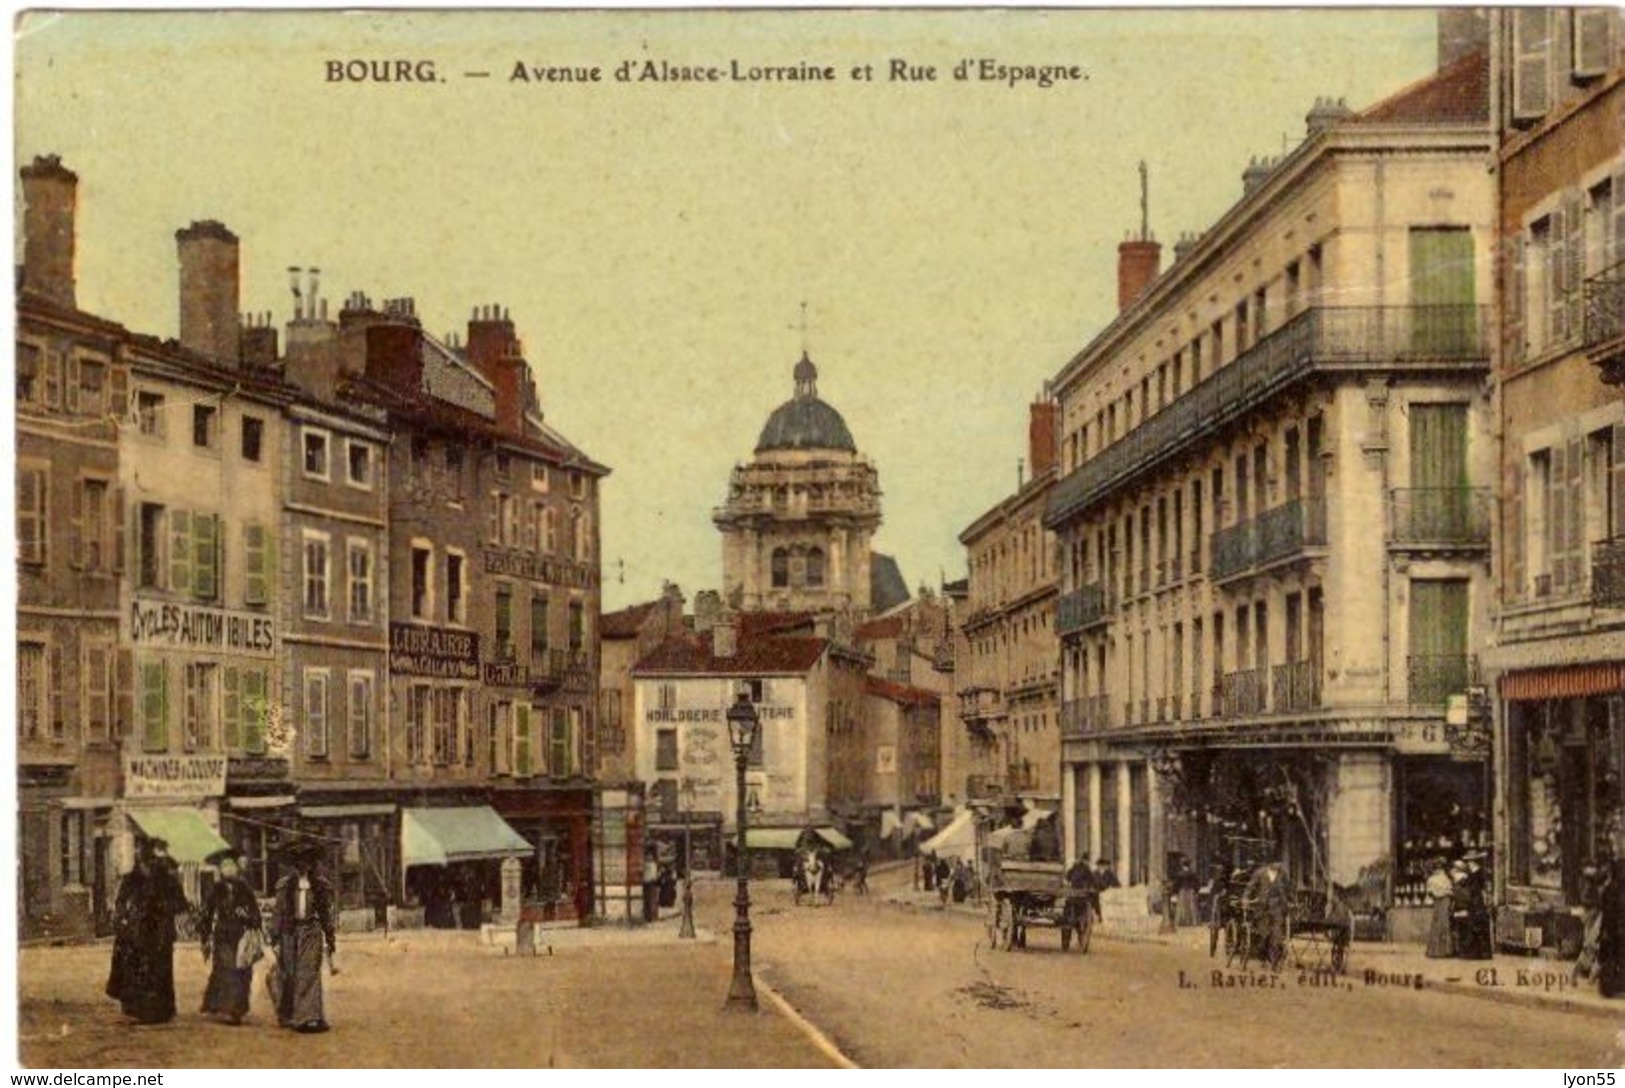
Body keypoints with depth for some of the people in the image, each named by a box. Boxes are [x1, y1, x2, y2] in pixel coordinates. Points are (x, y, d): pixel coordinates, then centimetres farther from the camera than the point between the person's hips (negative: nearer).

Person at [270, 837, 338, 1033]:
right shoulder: (285, 883, 5)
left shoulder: (320, 884, 7)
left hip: (311, 931, -1)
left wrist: (331, 944, 10)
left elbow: (326, 914, 11)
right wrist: (275, 940, 1)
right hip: (290, 931, 1)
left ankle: (309, 1017, -15)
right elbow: (278, 912, 5)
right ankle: (288, 1016, 18)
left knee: (309, 973, -11)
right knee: (290, 975, 4)